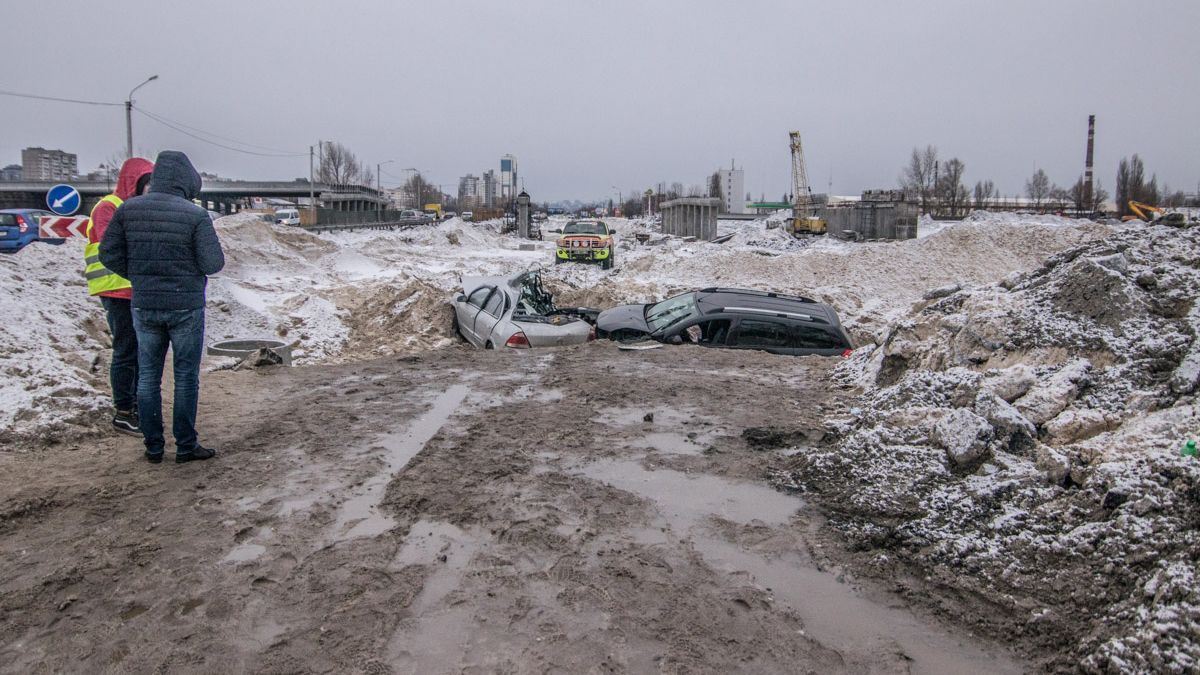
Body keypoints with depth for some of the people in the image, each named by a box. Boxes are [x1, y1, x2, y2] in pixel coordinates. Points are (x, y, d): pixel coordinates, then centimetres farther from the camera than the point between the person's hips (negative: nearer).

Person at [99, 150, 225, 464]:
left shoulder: (128, 209, -1)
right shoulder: (195, 215, -14)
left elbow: (109, 254, 2)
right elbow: (213, 263, -14)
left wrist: (138, 277, 14)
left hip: (144, 306, 4)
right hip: (185, 306, -4)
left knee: (148, 377, 13)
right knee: (186, 377, 7)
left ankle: (153, 447, 19)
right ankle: (186, 446, 12)